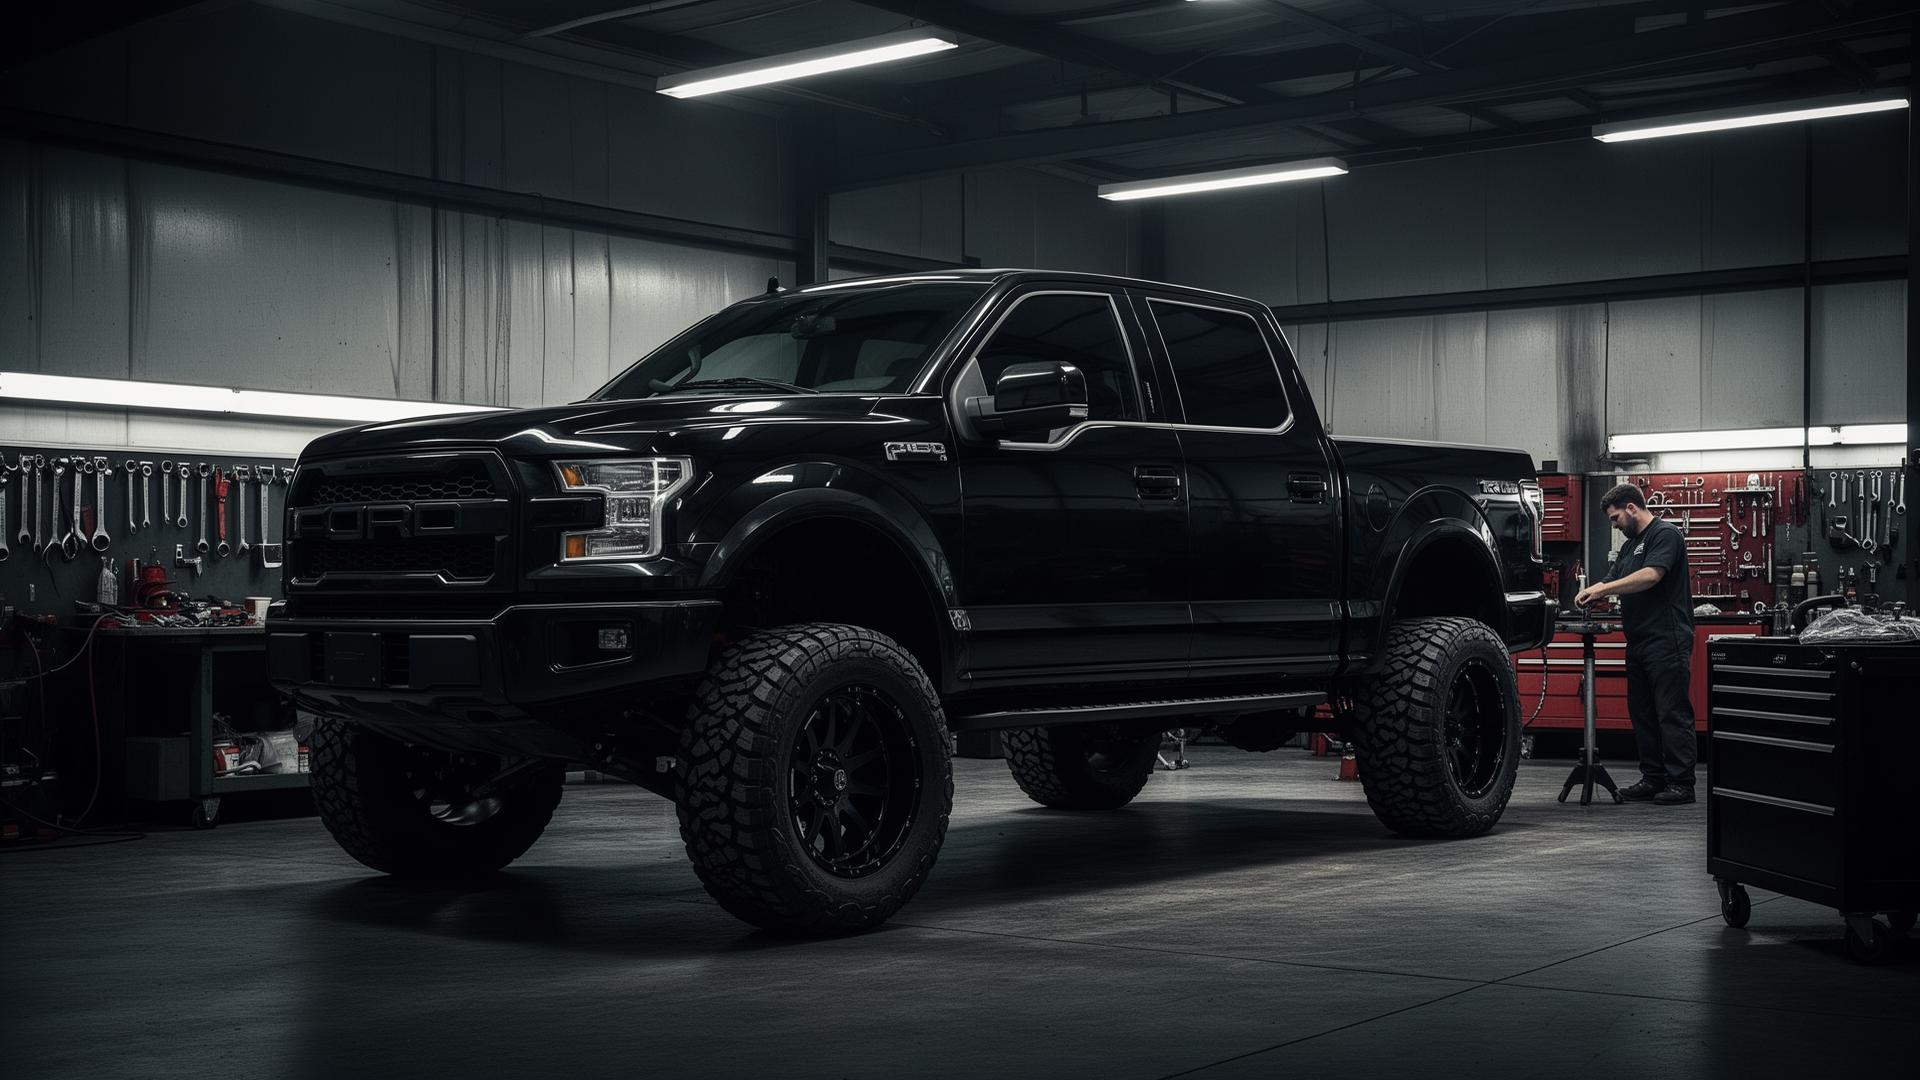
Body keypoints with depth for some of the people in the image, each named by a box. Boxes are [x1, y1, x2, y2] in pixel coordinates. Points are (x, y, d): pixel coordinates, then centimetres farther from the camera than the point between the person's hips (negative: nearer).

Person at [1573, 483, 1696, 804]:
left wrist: (1603, 588, -18)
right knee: (1642, 713, 10)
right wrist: (1592, 594, -1)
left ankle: (1681, 784, -6)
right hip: (1638, 642, 10)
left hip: (1667, 641, -10)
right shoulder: (1630, 545, 23)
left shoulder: (1665, 534, -7)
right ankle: (1653, 779, 17)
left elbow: (1651, 575, -21)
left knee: (1672, 712, -7)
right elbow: (1613, 582, 23)